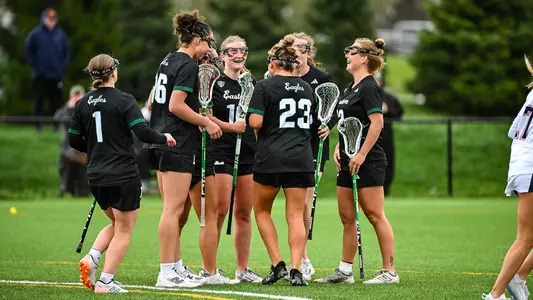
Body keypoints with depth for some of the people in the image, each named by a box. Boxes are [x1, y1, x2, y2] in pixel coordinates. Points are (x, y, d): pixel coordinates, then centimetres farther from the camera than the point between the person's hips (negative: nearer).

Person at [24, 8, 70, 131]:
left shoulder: (61, 35, 8)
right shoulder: (35, 34, -1)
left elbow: (67, 52, 15)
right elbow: (28, 51, 1)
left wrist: (63, 66, 4)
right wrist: (35, 65, -5)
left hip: (57, 75, 3)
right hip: (40, 76, -3)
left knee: (56, 101, 3)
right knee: (39, 101, -2)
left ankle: (56, 124, 8)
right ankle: (37, 125, 3)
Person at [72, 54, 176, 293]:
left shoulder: (83, 103, 4)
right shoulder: (124, 101, -11)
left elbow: (74, 141, 8)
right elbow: (142, 132, -19)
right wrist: (164, 138, -1)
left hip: (96, 176, 6)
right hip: (123, 175, -6)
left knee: (116, 224, 24)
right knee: (123, 230, 6)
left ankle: (91, 258, 2)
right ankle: (105, 282, 0)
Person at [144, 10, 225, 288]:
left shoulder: (168, 61, 15)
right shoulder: (188, 65, -12)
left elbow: (153, 100, 22)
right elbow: (176, 106, -20)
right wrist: (206, 122, -11)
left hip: (160, 141, 10)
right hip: (178, 144, -10)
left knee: (172, 209, 12)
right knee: (173, 209, -8)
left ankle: (175, 268, 14)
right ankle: (167, 273, -9)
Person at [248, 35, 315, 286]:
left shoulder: (264, 87, -6)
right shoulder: (306, 88, 10)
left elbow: (255, 122, -13)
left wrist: (261, 132, 7)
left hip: (271, 157, -4)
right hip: (301, 158, 4)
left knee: (262, 210, 14)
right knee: (295, 216, 3)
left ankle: (277, 264, 4)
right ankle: (296, 270, -8)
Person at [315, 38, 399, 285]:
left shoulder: (368, 88, -12)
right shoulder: (350, 88, 17)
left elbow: (377, 122, -21)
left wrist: (361, 155, -23)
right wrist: (338, 148, 10)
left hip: (368, 162, -10)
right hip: (348, 162, 10)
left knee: (375, 216, -7)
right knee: (346, 217, 10)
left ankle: (389, 271, -3)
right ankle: (345, 271, 16)